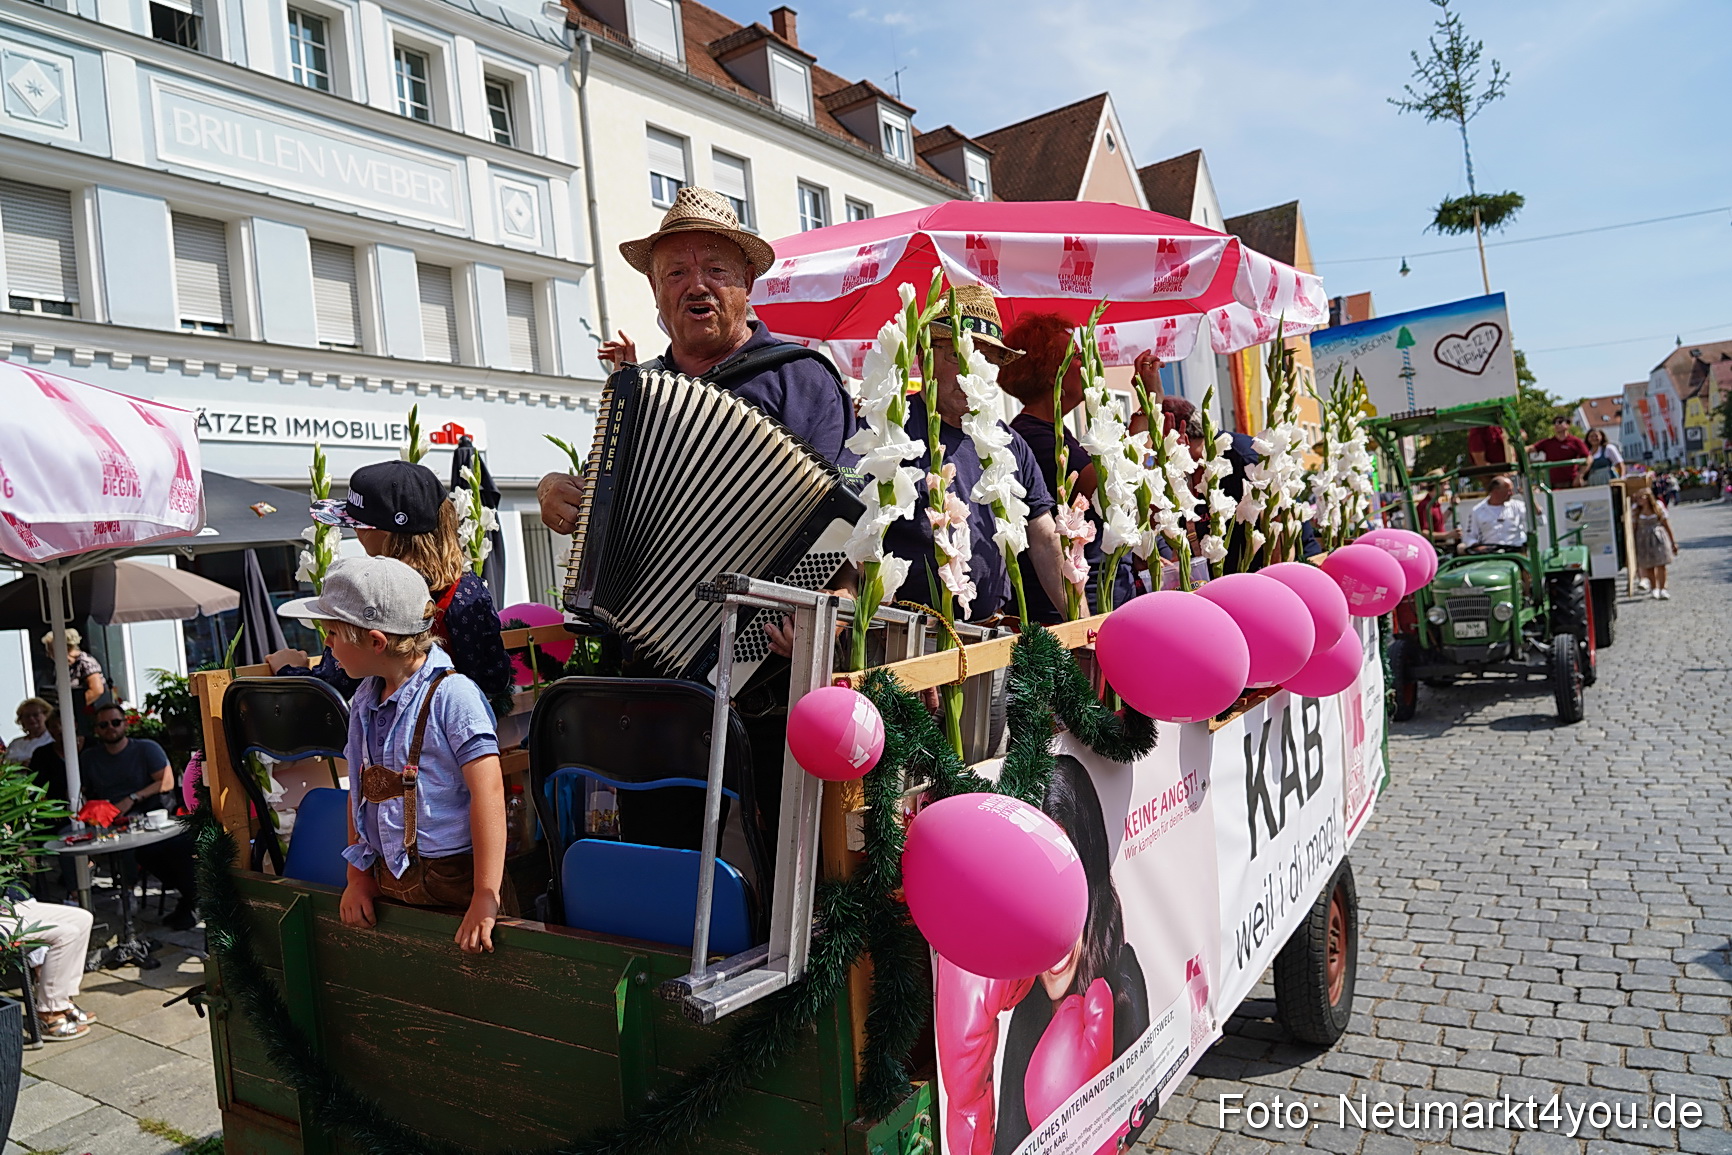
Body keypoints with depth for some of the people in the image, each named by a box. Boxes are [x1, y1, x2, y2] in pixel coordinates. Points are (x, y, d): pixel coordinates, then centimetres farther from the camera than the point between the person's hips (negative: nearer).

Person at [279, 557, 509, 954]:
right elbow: (360, 789, 16)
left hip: (453, 882, -7)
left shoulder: (452, 696, -17)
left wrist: (486, 897, -22)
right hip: (385, 884, 7)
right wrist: (358, 875, 10)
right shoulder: (365, 700, 8)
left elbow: (487, 794, -21)